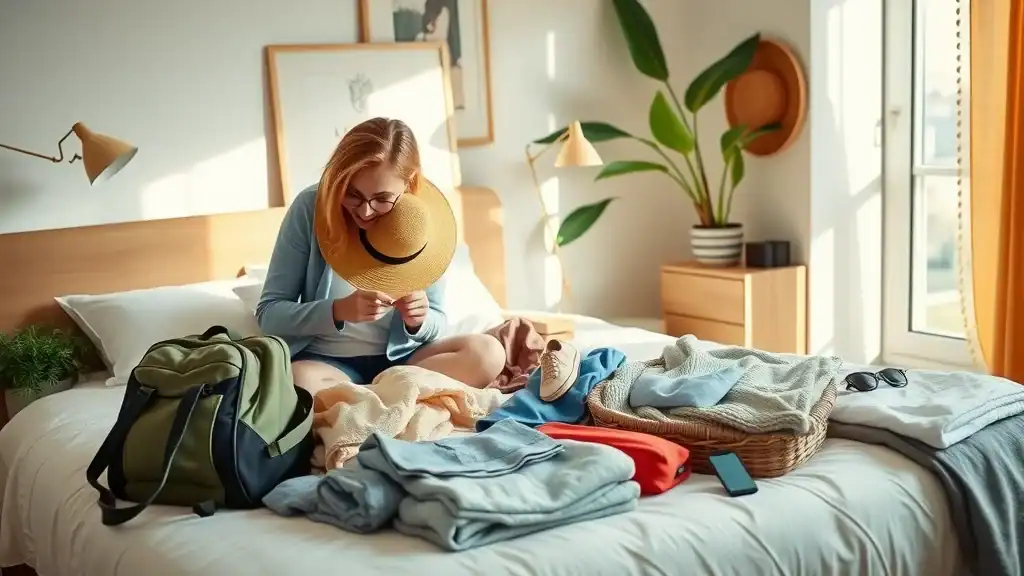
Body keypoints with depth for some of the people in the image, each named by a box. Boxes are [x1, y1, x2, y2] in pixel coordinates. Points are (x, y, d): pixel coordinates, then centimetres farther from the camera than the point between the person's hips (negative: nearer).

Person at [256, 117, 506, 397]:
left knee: (487, 353, -23)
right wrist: (337, 311, -27)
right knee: (299, 383, -38)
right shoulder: (309, 207, -13)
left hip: (399, 358, 3)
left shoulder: (424, 220, -7)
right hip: (325, 361, -3)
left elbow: (436, 321, 4)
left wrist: (418, 321, -20)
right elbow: (268, 313, -10)